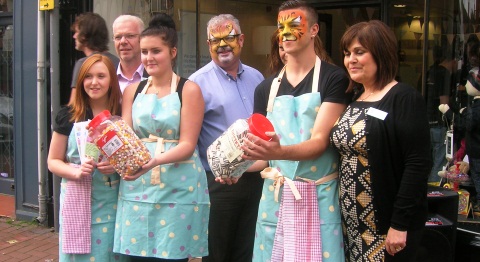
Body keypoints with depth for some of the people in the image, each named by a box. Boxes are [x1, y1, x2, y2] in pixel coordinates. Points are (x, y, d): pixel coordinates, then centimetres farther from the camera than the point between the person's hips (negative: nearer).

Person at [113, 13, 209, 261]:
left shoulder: (188, 89, -2)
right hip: (138, 187, 3)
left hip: (178, 188, -3)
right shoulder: (132, 90, 11)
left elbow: (187, 145, -9)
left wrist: (155, 161, -26)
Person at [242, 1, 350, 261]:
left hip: (317, 197, -4)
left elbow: (320, 141, -16)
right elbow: (261, 151, 12)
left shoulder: (334, 79, -6)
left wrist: (279, 152, -33)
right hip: (275, 196, 4)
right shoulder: (266, 88, 9)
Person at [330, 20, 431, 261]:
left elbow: (418, 166, -17)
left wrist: (400, 224, -19)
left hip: (387, 225, -7)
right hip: (351, 223, 7)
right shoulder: (353, 101, 12)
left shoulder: (404, 99, -11)